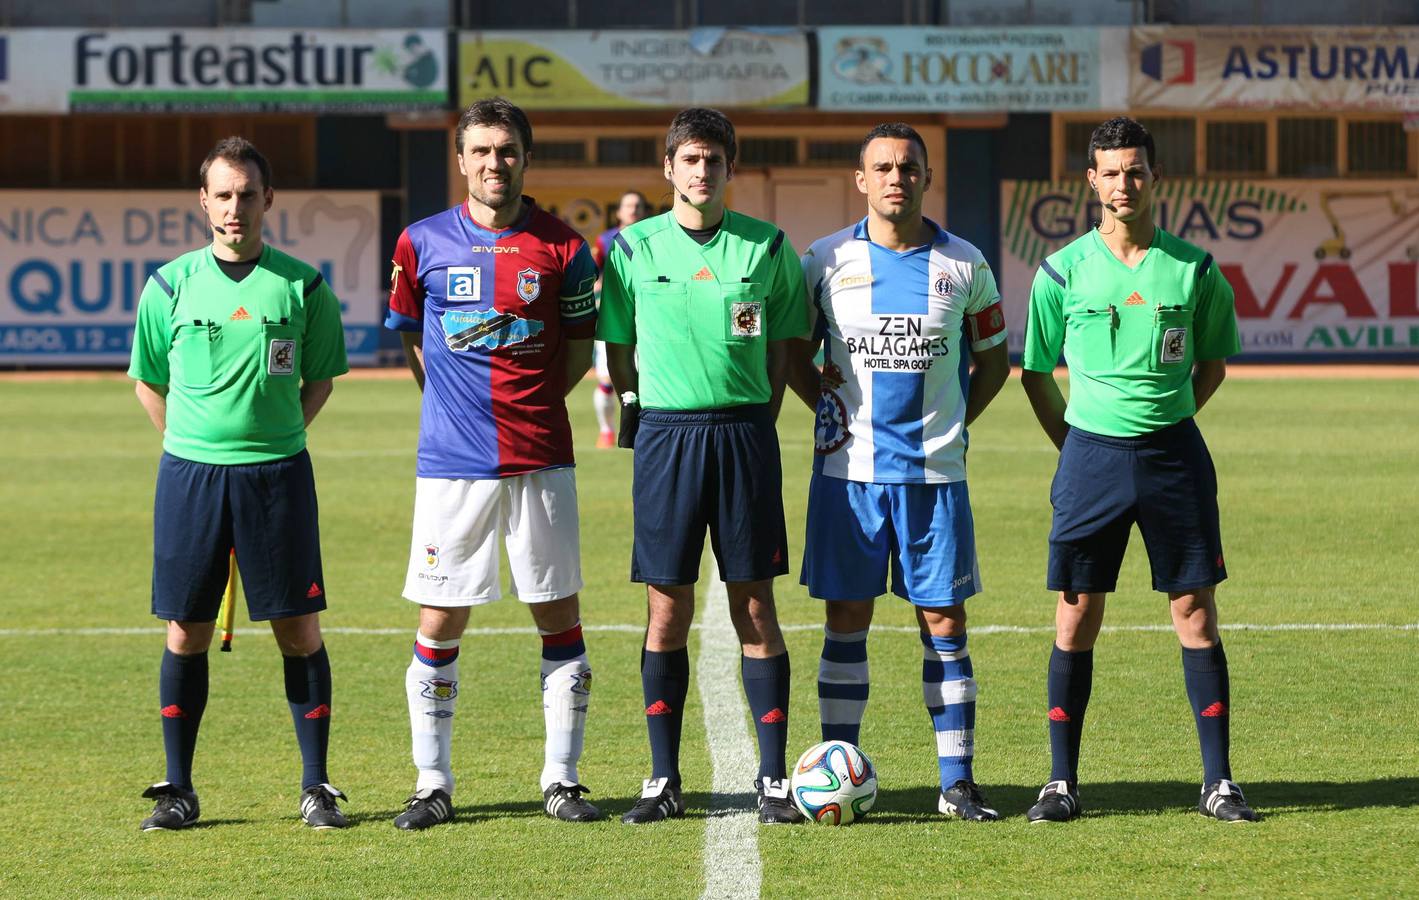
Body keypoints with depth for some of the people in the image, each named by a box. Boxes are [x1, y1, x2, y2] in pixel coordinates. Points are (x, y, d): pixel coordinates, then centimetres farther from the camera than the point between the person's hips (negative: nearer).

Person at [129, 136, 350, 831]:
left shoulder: (302, 287, 1)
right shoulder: (171, 285, 2)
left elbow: (322, 377, 13)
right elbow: (148, 381, 13)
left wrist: (276, 436, 3)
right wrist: (192, 446, 6)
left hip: (278, 473, 0)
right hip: (189, 473, 0)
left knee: (299, 630, -1)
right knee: (186, 633, 3)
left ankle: (316, 786, 9)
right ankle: (178, 789, 12)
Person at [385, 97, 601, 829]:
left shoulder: (560, 246, 1)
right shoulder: (423, 243, 2)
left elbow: (580, 344, 11)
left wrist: (531, 405, 4)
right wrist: (456, 404, 9)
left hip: (539, 459, 0)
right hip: (450, 460, 0)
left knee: (559, 617, 2)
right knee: (438, 624, 1)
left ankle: (561, 779, 12)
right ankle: (432, 784, 10)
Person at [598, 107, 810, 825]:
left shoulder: (767, 246, 4)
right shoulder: (634, 247, 3)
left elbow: (785, 347, 11)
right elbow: (618, 350, 11)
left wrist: (757, 416, 4)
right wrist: (638, 405, 2)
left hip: (744, 434, 0)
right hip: (663, 434, 0)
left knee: (755, 609, 1)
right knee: (667, 611, 2)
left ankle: (772, 778, 5)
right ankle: (663, 780, 9)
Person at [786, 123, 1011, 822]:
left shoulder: (962, 265, 4)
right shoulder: (828, 260, 2)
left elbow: (993, 358, 16)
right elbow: (793, 356, 12)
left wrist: (954, 422, 4)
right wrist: (831, 409, -2)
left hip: (935, 474, 1)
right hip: (849, 470, -1)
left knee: (944, 622, 1)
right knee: (846, 621, 1)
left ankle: (957, 783, 6)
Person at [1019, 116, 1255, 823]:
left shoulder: (1195, 271, 1)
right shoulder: (1063, 271, 0)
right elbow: (1036, 371, 10)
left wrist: (1166, 421, 9)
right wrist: (1073, 443, 7)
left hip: (1173, 453, 0)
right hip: (1090, 453, 0)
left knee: (1195, 613, 0)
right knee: (1076, 618, 1)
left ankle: (1218, 782, 5)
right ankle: (1062, 782, 8)